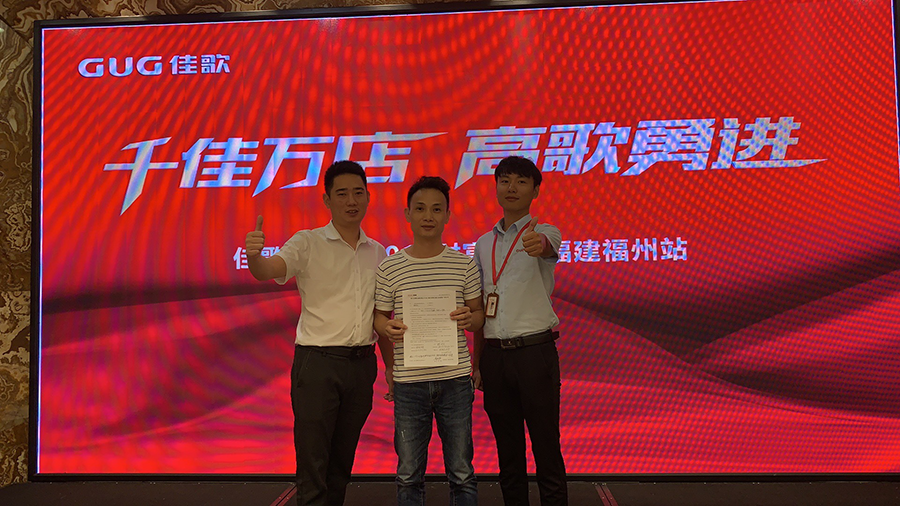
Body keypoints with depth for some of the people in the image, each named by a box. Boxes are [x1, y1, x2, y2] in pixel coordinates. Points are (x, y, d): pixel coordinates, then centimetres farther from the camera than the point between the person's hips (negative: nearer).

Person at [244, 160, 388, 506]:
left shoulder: (376, 252, 11)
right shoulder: (309, 243, -3)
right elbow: (268, 271, -20)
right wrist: (254, 256, -42)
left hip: (362, 363, 5)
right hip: (318, 361, -4)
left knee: (343, 459, 14)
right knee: (313, 461, -2)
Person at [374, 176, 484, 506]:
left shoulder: (464, 265, 3)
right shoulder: (389, 268, 2)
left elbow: (479, 315, 11)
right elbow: (379, 317, 10)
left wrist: (470, 318, -12)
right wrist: (387, 328, -12)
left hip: (455, 379, 0)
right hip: (408, 381, 0)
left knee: (462, 473, 9)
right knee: (408, 475, 10)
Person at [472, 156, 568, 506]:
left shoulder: (544, 233, -1)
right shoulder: (484, 244, 13)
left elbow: (548, 245, -28)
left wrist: (539, 245, -52)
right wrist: (477, 362, 12)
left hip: (535, 350, -4)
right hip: (494, 354, 4)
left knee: (547, 448, -1)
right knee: (508, 451, 12)